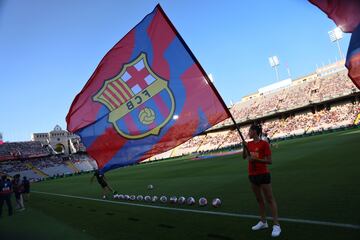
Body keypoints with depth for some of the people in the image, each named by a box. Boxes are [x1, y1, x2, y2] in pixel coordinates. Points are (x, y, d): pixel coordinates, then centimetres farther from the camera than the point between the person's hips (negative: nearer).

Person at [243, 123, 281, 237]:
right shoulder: (249, 144, 7)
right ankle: (263, 222, 28)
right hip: (252, 175, 7)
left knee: (270, 199, -1)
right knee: (259, 199, 16)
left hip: (263, 174, -7)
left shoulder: (264, 144, -12)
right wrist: (244, 147, -9)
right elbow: (244, 157, 6)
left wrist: (256, 159, -23)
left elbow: (269, 161, -13)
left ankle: (276, 225, 7)